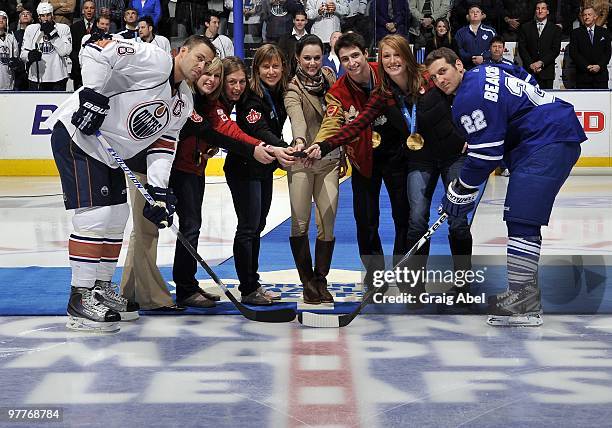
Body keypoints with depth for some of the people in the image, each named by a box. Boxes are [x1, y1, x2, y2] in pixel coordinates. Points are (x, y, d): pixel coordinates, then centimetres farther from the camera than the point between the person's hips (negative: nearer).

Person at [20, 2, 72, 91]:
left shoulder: (63, 28, 3)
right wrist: (30, 55, -18)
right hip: (36, 78, 1)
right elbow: (23, 53, 5)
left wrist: (52, 33, -14)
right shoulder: (30, 29, 9)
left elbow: (65, 51, -11)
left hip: (58, 77, -1)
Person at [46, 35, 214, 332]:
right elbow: (97, 49, -24)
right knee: (94, 216, -14)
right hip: (76, 135, -10)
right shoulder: (155, 60, -17)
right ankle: (81, 299, -9)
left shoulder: (184, 103, 10)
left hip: (109, 152, 10)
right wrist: (93, 94, -31)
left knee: (117, 217, 13)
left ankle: (101, 288, 26)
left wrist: (158, 188, -7)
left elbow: (162, 144, 6)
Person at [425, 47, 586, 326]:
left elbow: (485, 153, -15)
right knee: (522, 217, 14)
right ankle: (526, 290, 22)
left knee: (522, 217, -18)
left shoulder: (470, 98, -15)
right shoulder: (484, 73, 17)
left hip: (549, 142, -11)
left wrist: (460, 191, -4)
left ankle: (524, 305, -22)